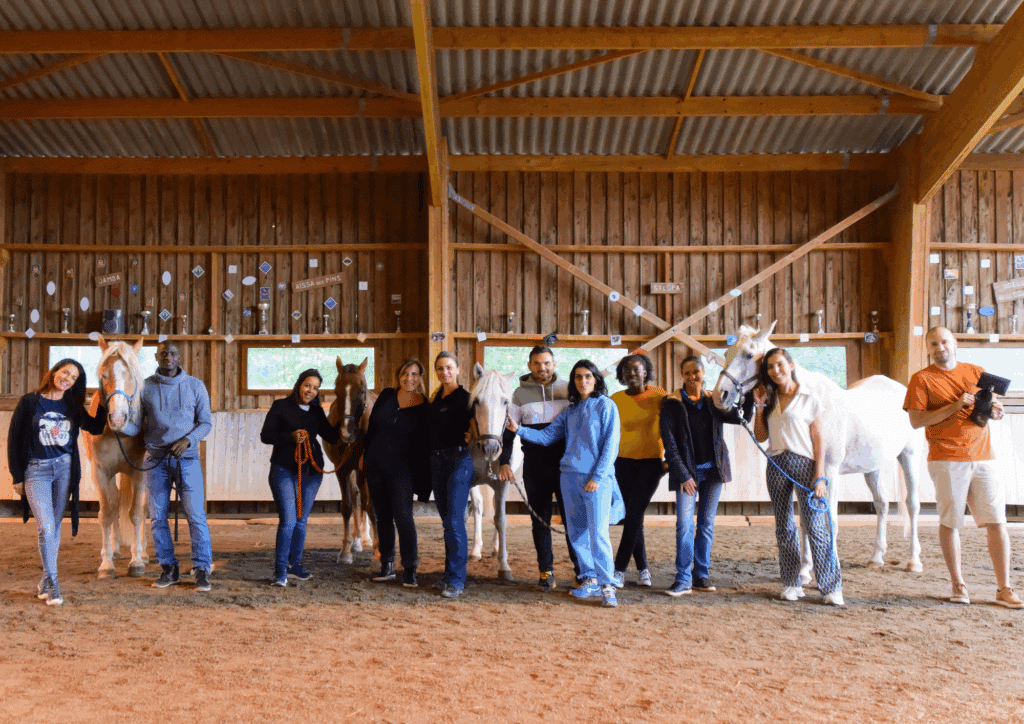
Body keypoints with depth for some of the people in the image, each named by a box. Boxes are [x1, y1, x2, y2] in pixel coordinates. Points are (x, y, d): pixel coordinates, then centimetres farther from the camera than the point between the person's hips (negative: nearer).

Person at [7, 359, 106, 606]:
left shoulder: (72, 407, 7)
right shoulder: (29, 402, -2)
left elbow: (96, 428, 10)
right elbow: (14, 438, 0)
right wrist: (17, 476, -1)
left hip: (65, 467, 3)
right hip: (36, 470, -3)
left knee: (55, 527, 9)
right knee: (46, 528, -10)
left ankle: (45, 582, 21)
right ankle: (52, 584, -1)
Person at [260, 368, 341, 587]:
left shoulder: (317, 411, 9)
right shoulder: (281, 406, -2)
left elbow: (331, 436, 10)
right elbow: (265, 435, -6)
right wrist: (291, 437, -20)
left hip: (312, 471, 5)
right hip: (284, 470, -5)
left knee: (301, 521, 12)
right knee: (288, 520, -11)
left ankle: (294, 564, 24)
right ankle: (280, 570, -3)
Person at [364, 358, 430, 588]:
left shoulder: (425, 408, -4)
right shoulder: (386, 396, 5)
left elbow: (425, 443, -2)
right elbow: (371, 427, 13)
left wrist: (424, 475, -5)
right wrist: (364, 453, 11)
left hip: (402, 469, -4)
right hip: (375, 465, 4)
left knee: (403, 516, -10)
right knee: (382, 517, 10)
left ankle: (409, 570, -3)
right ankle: (387, 566, 21)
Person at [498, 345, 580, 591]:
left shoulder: (568, 390, 5)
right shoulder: (520, 394, 4)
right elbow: (508, 429, 5)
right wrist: (504, 462, -4)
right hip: (535, 466, 0)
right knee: (540, 519, 5)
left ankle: (582, 569, 10)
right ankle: (546, 571, 14)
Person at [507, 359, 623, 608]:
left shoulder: (606, 406, -1)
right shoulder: (570, 411, 14)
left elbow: (611, 444, -6)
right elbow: (547, 436, 11)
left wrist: (598, 477, -12)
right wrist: (519, 429, -3)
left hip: (597, 478, -5)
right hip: (569, 476, 6)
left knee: (598, 532, -11)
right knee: (576, 532, 8)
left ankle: (607, 586, -5)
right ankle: (590, 580, 19)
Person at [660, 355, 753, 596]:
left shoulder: (713, 401, 9)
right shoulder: (673, 403, -2)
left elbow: (741, 417, 2)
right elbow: (669, 442, -5)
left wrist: (749, 395, -12)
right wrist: (683, 475, -10)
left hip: (713, 469, 3)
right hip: (687, 470, -3)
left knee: (707, 524, 8)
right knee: (685, 525, -8)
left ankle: (702, 575, 17)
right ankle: (683, 580, -4)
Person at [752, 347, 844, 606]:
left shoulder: (808, 397, -2)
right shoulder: (769, 399, 10)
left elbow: (817, 438, -4)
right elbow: (760, 437, 8)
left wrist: (819, 476, -11)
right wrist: (759, 406, -1)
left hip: (805, 463, -4)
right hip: (777, 466, 5)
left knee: (816, 526, -8)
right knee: (784, 528, 8)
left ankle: (832, 587, -4)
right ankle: (792, 584, 17)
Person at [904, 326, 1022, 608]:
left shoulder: (977, 373, 16)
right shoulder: (922, 379, 4)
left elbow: (995, 410, 21)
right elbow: (916, 420, -5)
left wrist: (995, 410, -3)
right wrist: (954, 407, -14)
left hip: (983, 457, 3)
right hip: (947, 460, -3)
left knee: (997, 521, -1)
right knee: (950, 522, 1)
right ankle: (958, 584, 15)